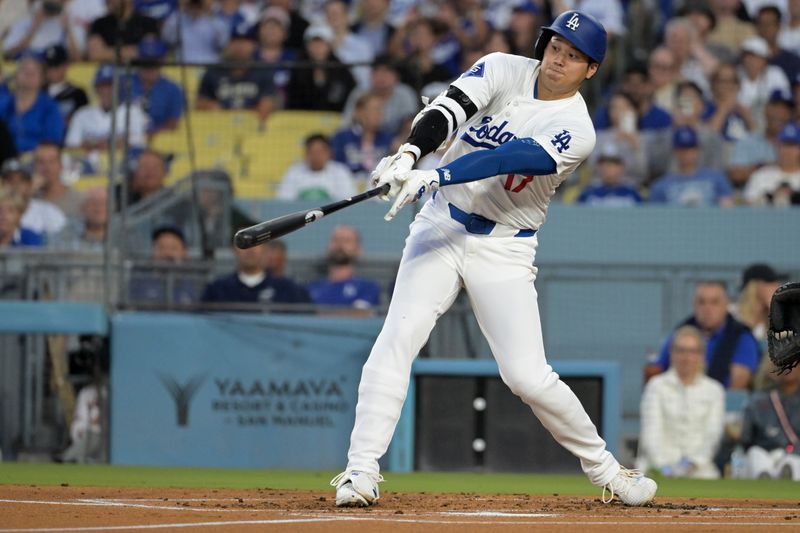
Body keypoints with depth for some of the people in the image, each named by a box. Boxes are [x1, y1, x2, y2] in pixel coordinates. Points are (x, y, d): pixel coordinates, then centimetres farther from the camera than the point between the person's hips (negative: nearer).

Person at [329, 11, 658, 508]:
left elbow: (512, 159, -27)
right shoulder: (505, 70, -1)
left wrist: (436, 177, -41)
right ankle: (361, 472, -17)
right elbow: (449, 109, -18)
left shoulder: (576, 130, -11)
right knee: (399, 337, -17)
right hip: (442, 226, 2)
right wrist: (410, 154, -38)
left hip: (505, 249, -2)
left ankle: (603, 466, 15)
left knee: (529, 376, -8)